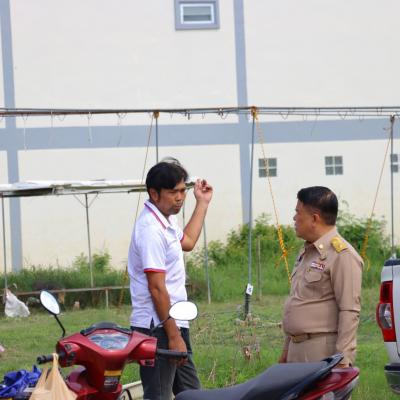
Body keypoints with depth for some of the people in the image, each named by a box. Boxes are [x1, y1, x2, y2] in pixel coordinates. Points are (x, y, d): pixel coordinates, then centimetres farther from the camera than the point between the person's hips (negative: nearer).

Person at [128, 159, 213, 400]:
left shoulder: (166, 220, 14)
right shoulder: (151, 229, -18)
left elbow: (187, 241, 38)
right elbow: (157, 288, -21)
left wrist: (202, 203, 40)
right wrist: (173, 336, -21)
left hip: (174, 324, 11)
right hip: (157, 329, -10)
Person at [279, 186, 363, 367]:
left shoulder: (342, 255, -11)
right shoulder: (306, 252, 20)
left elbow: (349, 312, -16)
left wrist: (342, 360, -20)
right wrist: (287, 349, 23)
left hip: (323, 352, -9)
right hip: (297, 350, 9)